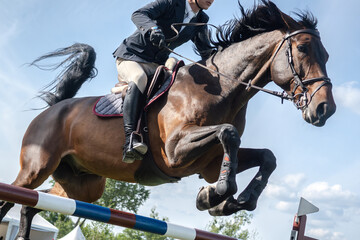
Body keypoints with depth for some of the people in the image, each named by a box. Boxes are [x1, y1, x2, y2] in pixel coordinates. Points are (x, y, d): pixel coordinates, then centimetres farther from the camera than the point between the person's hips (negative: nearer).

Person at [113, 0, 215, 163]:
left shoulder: (201, 21, 6)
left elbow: (207, 53, 7)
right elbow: (138, 15, -24)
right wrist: (154, 28, -45)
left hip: (157, 65, 7)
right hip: (131, 56, -6)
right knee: (139, 77, -36)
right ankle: (130, 138, -47)